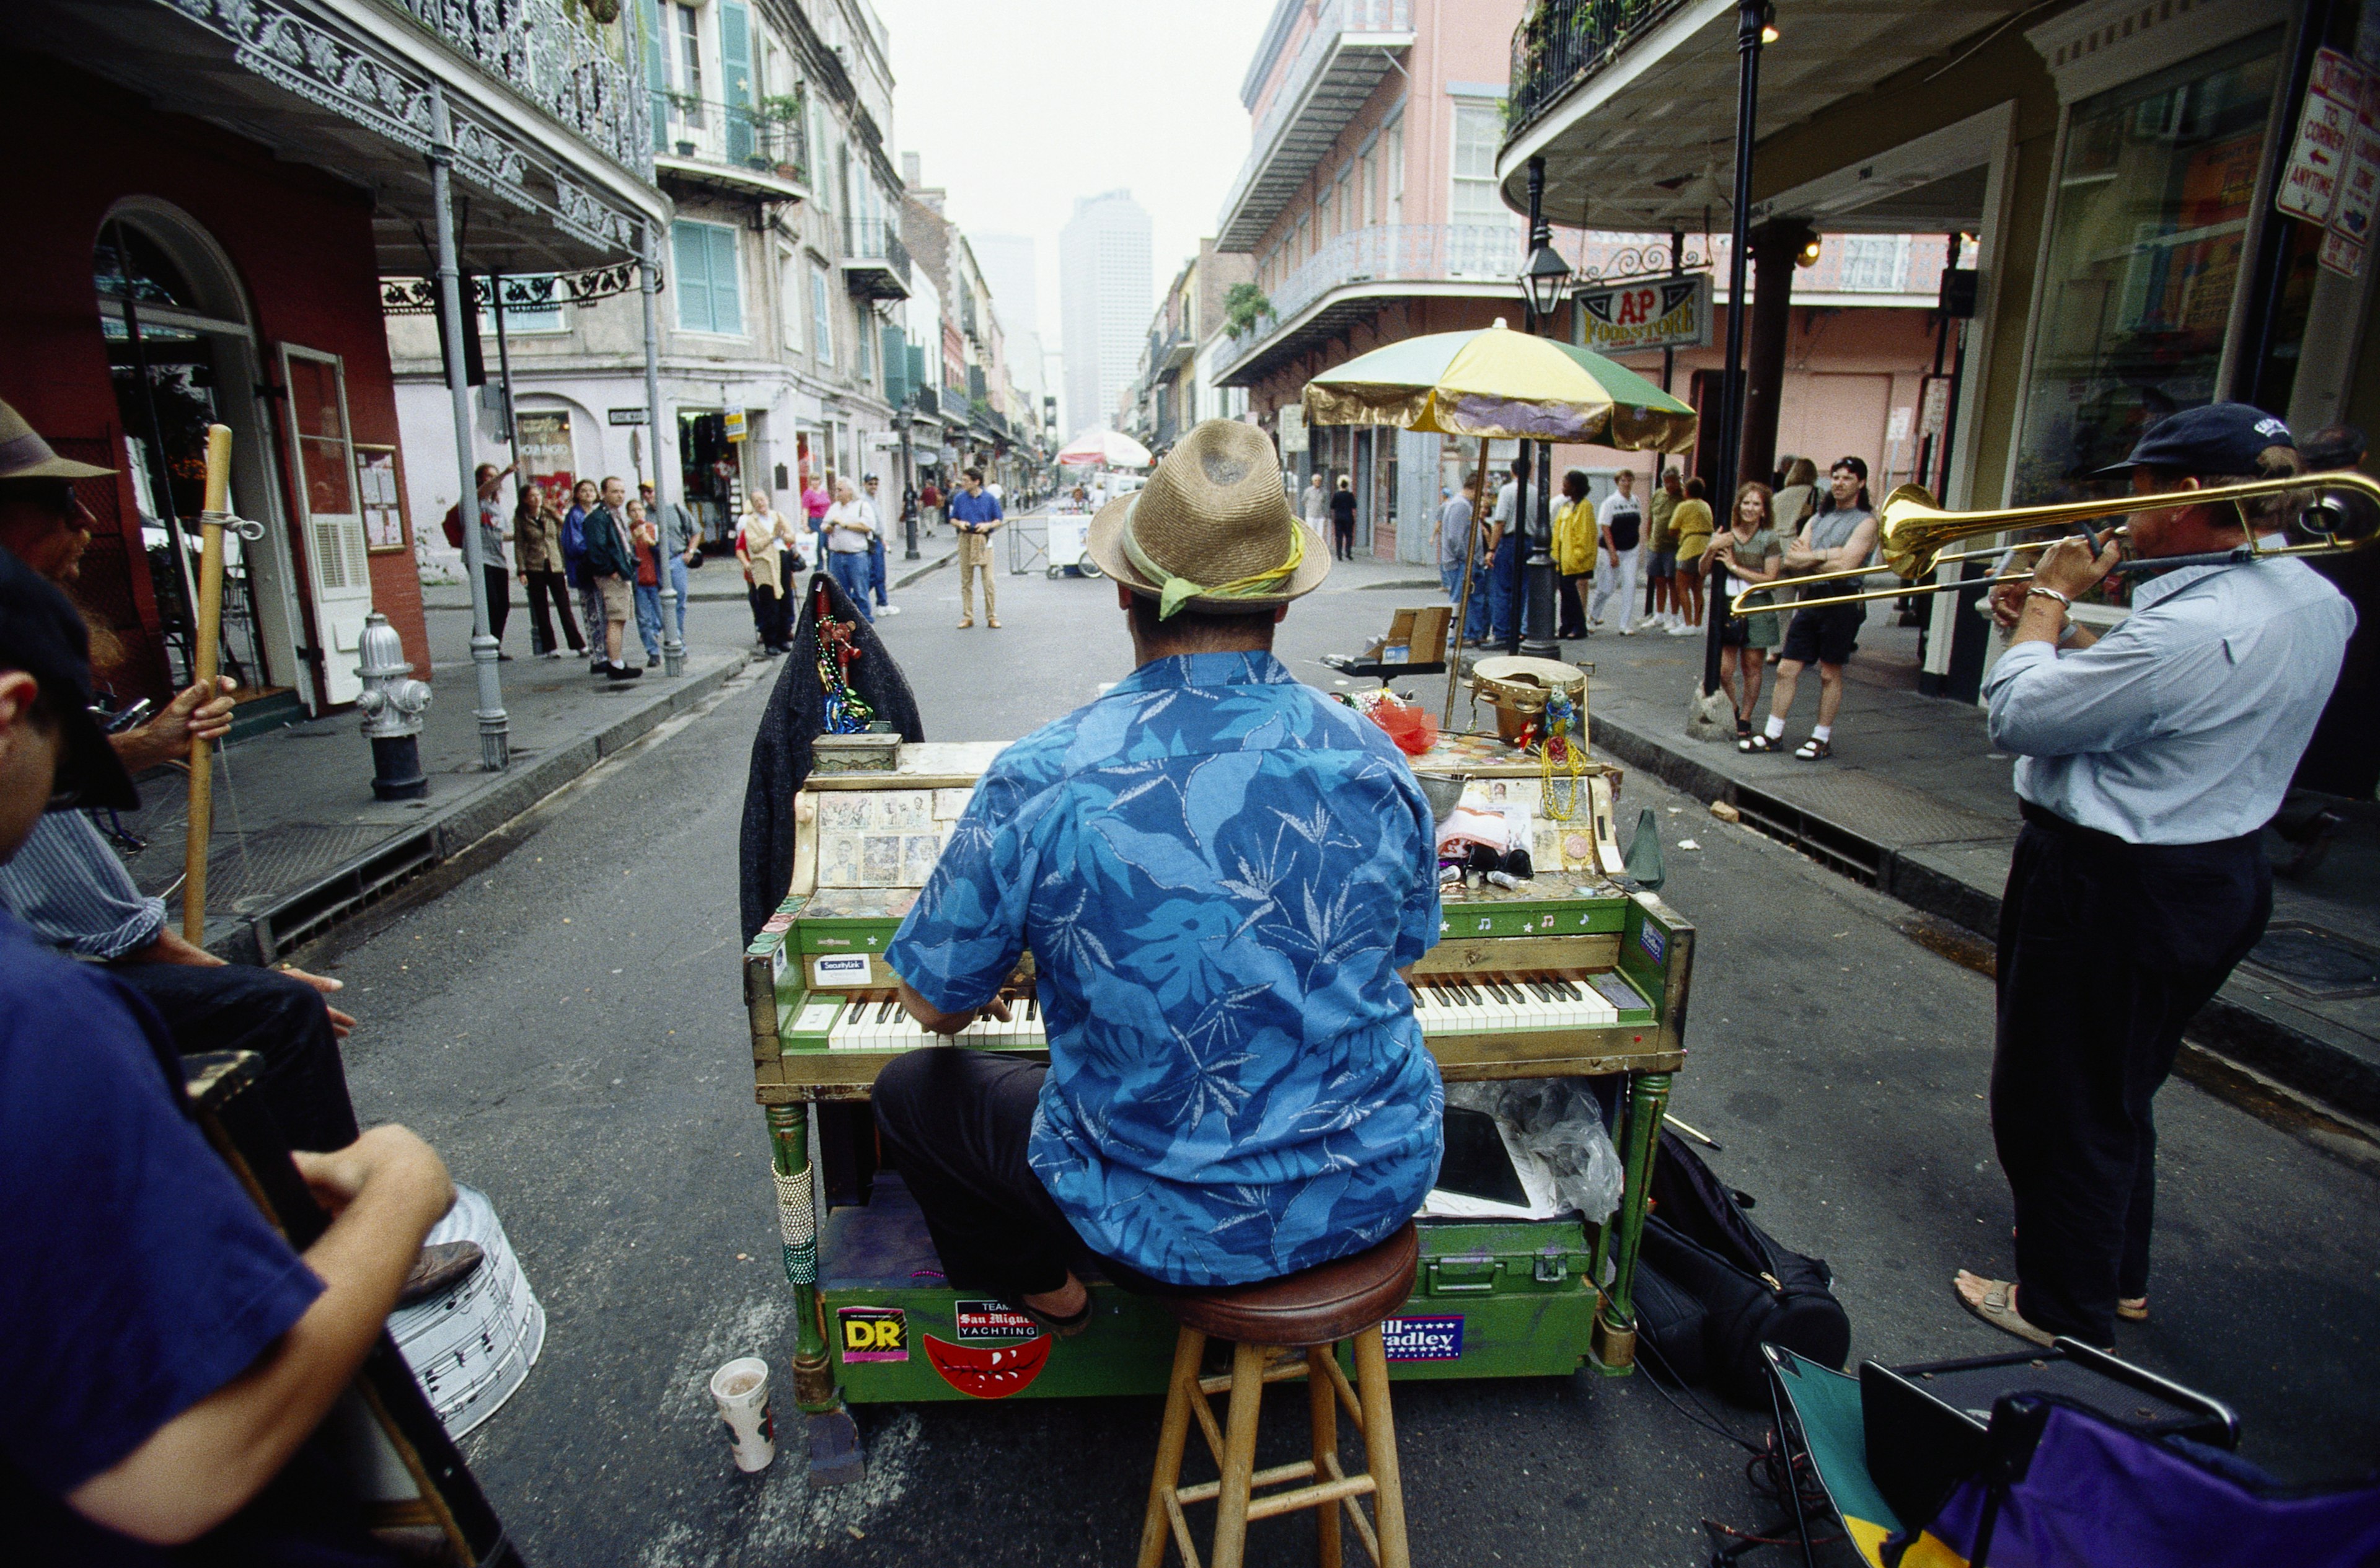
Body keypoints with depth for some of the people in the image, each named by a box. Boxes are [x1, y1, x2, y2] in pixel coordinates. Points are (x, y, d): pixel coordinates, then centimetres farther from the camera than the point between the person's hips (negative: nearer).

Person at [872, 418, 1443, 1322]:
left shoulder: (1040, 782, -21)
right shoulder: (1375, 763, -11)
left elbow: (935, 1004, -8)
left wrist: (978, 992, 17)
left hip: (1170, 1224, -3)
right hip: (1380, 1189, 4)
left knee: (910, 1090, 19)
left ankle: (1047, 1290, 36)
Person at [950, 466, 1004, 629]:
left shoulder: (990, 499, 1)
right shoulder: (959, 499, 5)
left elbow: (998, 520, 7)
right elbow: (953, 520, 13)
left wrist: (988, 525, -13)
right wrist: (960, 523, -8)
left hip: (984, 541, -2)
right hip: (965, 541, 2)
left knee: (988, 580, -5)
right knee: (966, 581, 5)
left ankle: (992, 617, 4)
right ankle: (967, 617, 12)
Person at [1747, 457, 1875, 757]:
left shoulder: (1866, 522, -2)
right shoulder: (1817, 520, 17)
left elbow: (1844, 566, -15)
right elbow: (1791, 559, 5)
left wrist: (1807, 557, -3)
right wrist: (1825, 555, -9)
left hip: (1841, 603, -5)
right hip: (1810, 599, 5)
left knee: (1830, 674, 3)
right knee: (1787, 670, 2)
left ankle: (1822, 739, 12)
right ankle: (1773, 734, 8)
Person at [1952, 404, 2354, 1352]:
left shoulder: (2191, 629, -29)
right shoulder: (2317, 603, 4)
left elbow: (2013, 717, -23)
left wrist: (2049, 599, -10)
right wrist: (2057, 629, 6)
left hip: (2113, 891, -10)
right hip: (2221, 874, 10)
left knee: (2058, 1103, 8)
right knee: (2117, 1093, 25)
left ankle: (2068, 1311, 24)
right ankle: (2119, 1272, 43)